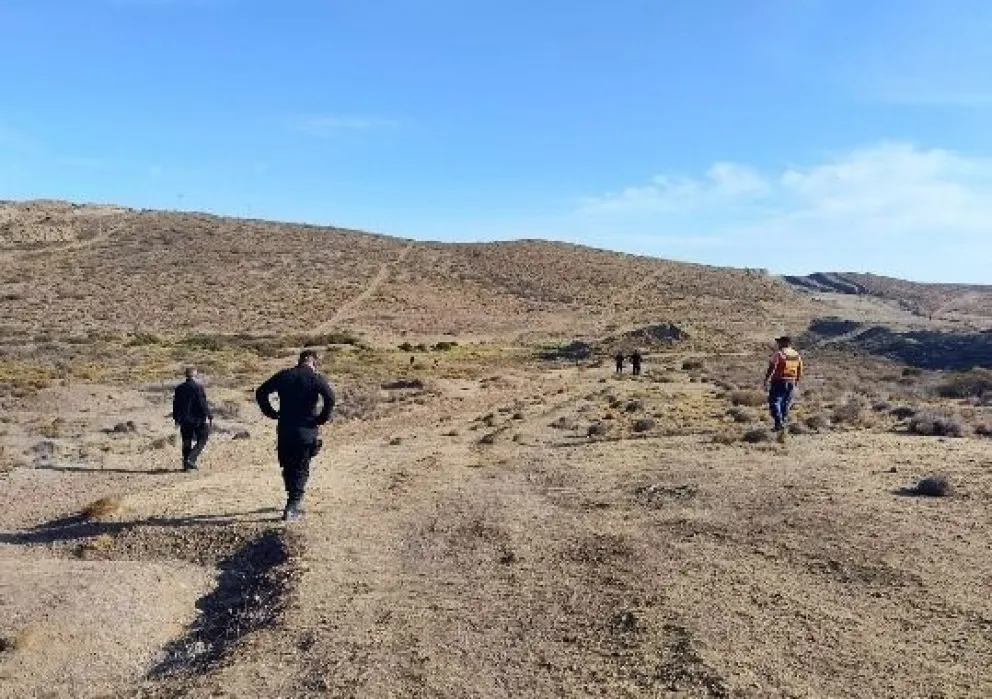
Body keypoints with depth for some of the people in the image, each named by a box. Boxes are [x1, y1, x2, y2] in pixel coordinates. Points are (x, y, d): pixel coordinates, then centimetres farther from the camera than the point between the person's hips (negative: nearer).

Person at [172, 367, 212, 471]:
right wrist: (209, 416, -10)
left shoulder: (179, 388, 9)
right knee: (201, 441, 4)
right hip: (198, 419, -5)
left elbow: (175, 404, 14)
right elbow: (203, 403, -13)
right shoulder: (198, 387, -9)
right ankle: (191, 459, -12)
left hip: (184, 420, 6)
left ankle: (186, 464, 13)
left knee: (186, 443, 12)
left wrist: (176, 419, 22)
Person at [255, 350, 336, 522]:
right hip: (306, 430, -3)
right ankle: (292, 508, -3)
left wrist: (272, 413, 11)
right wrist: (322, 418, -9)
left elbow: (261, 392, 7)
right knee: (301, 470, 5)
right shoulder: (315, 378, -5)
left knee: (288, 468, 17)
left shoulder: (284, 375, 7)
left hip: (284, 430, 3)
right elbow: (330, 397, -21)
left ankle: (294, 503, 29)